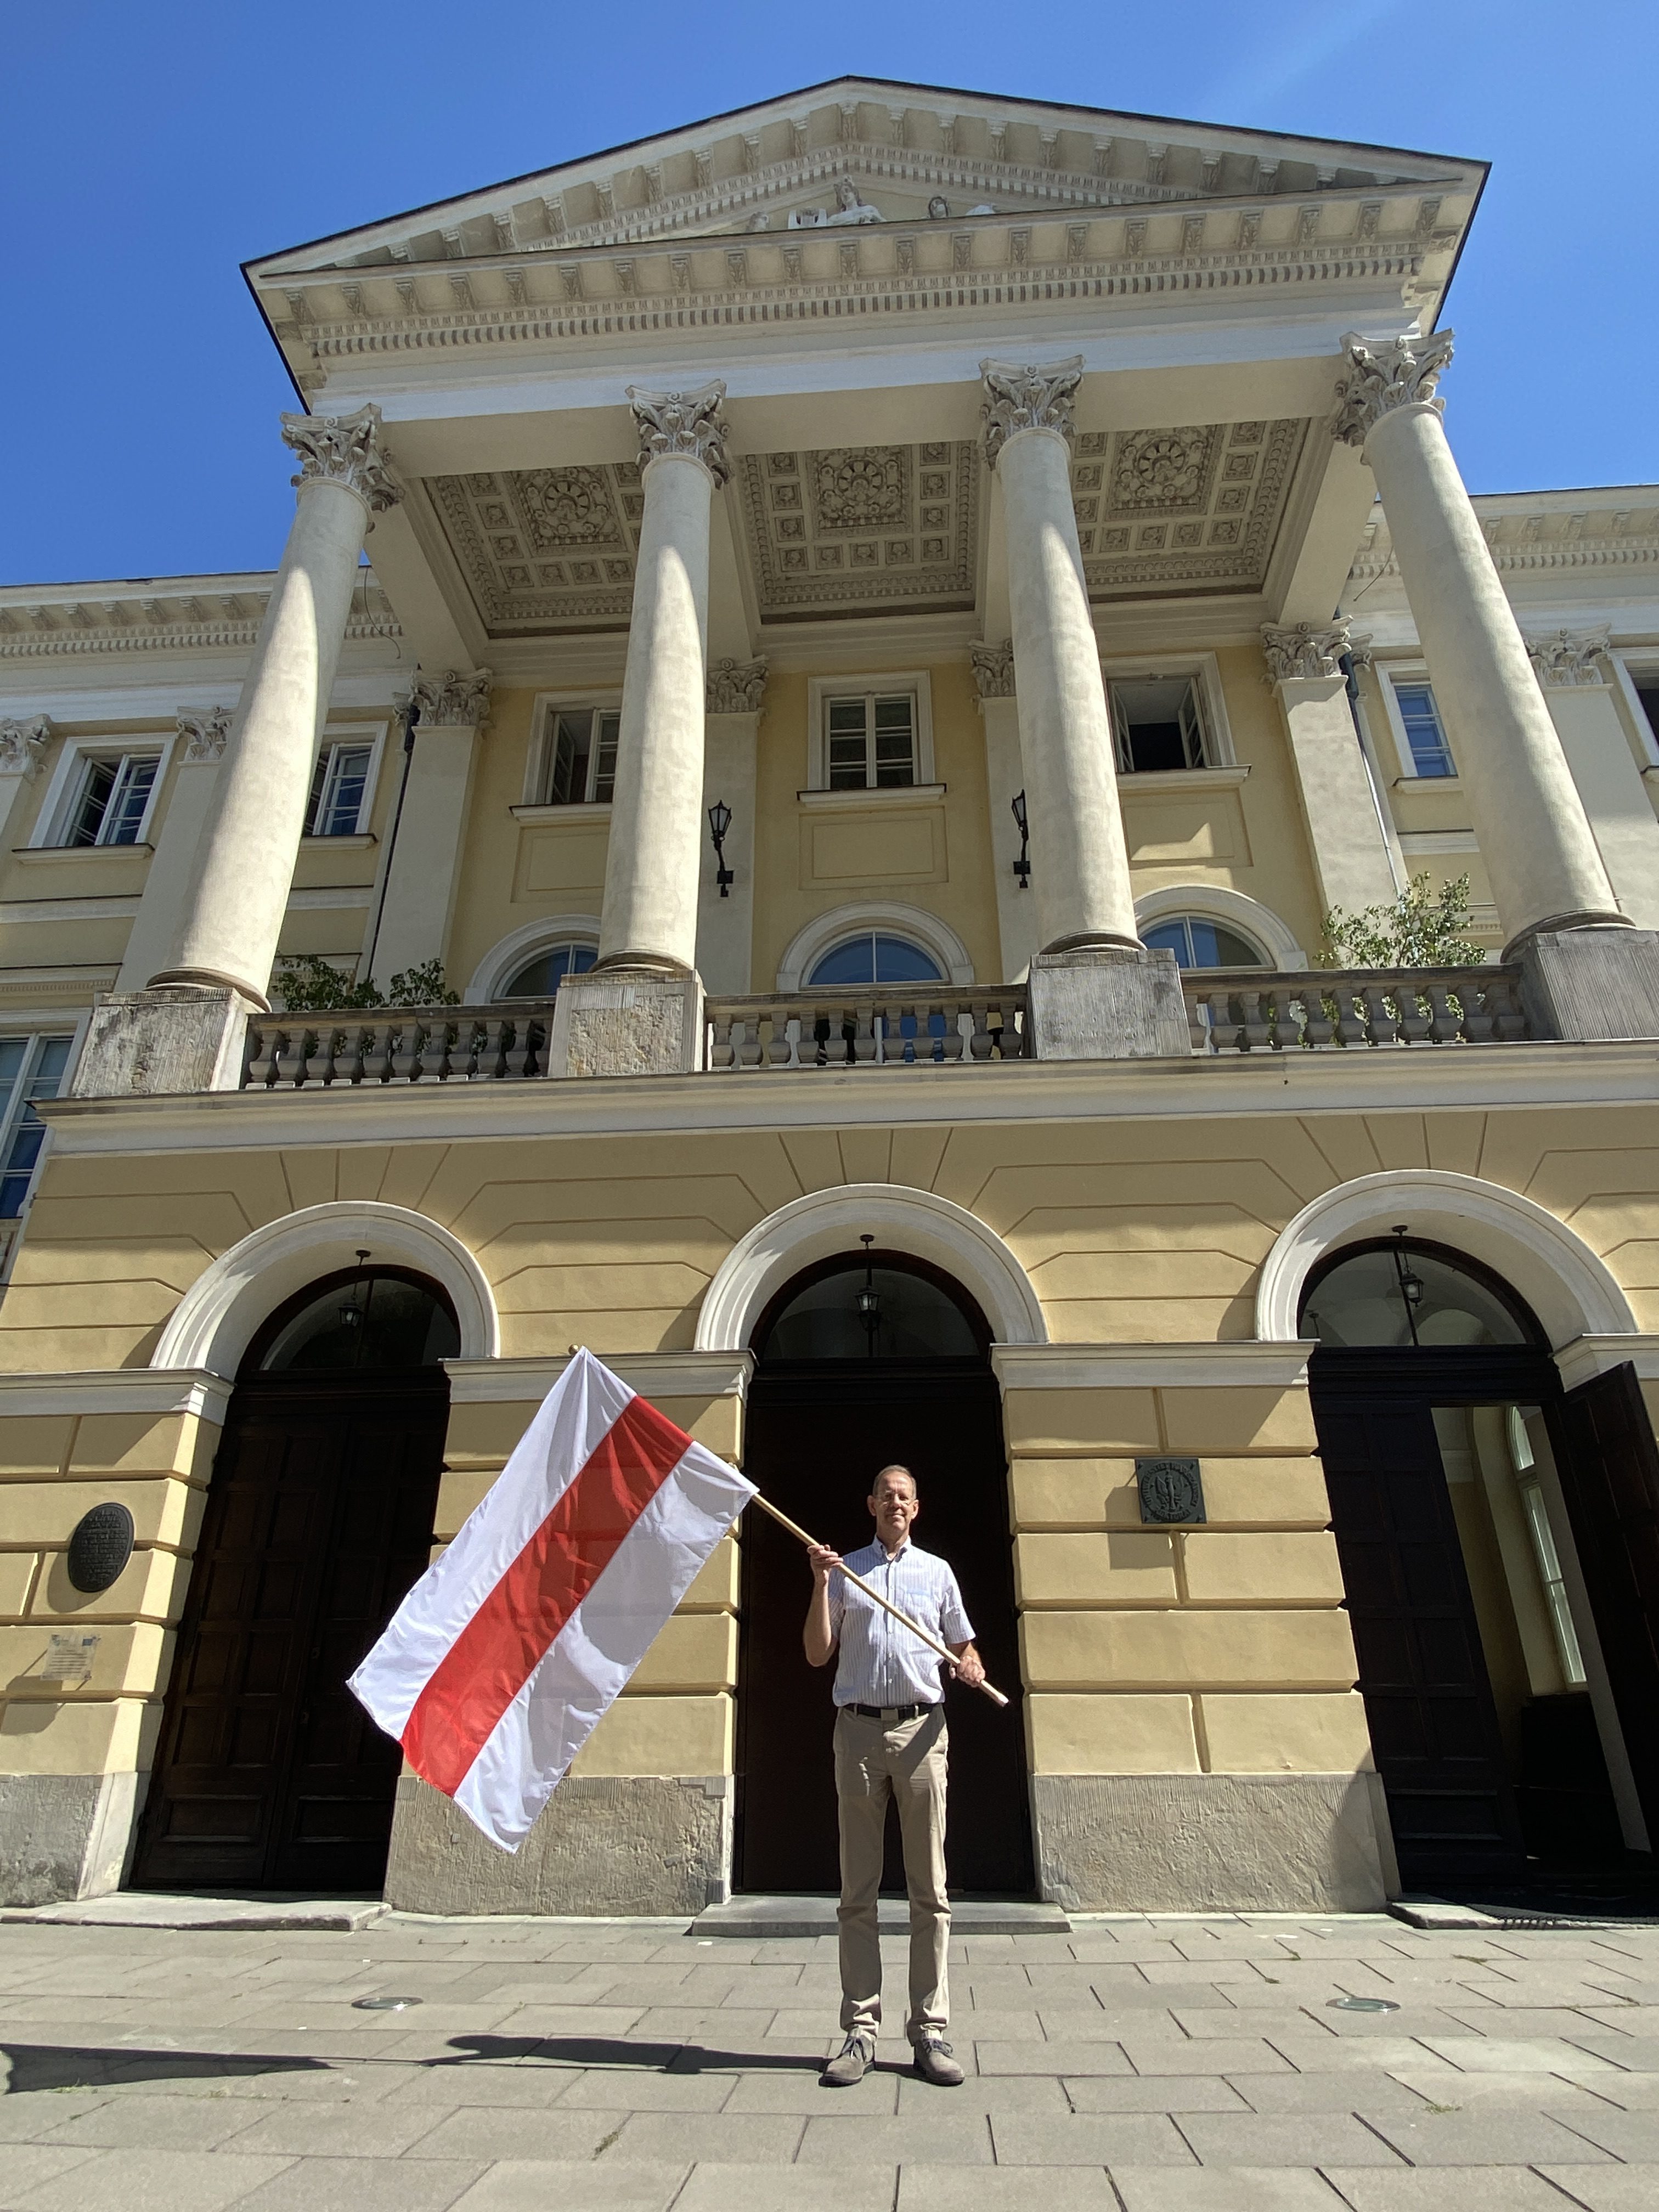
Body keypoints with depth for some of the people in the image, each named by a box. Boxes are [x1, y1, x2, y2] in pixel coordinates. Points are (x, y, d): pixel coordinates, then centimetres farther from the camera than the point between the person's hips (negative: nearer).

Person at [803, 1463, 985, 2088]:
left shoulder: (937, 1572, 12)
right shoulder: (844, 1570, 9)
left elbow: (963, 1646, 17)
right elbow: (817, 1655, 6)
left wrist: (972, 1668, -6)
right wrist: (821, 1585, -6)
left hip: (921, 1730, 1)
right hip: (859, 1728, 0)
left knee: (930, 1890, 3)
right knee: (858, 1890, 5)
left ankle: (930, 2030, 11)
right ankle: (860, 2029, 12)